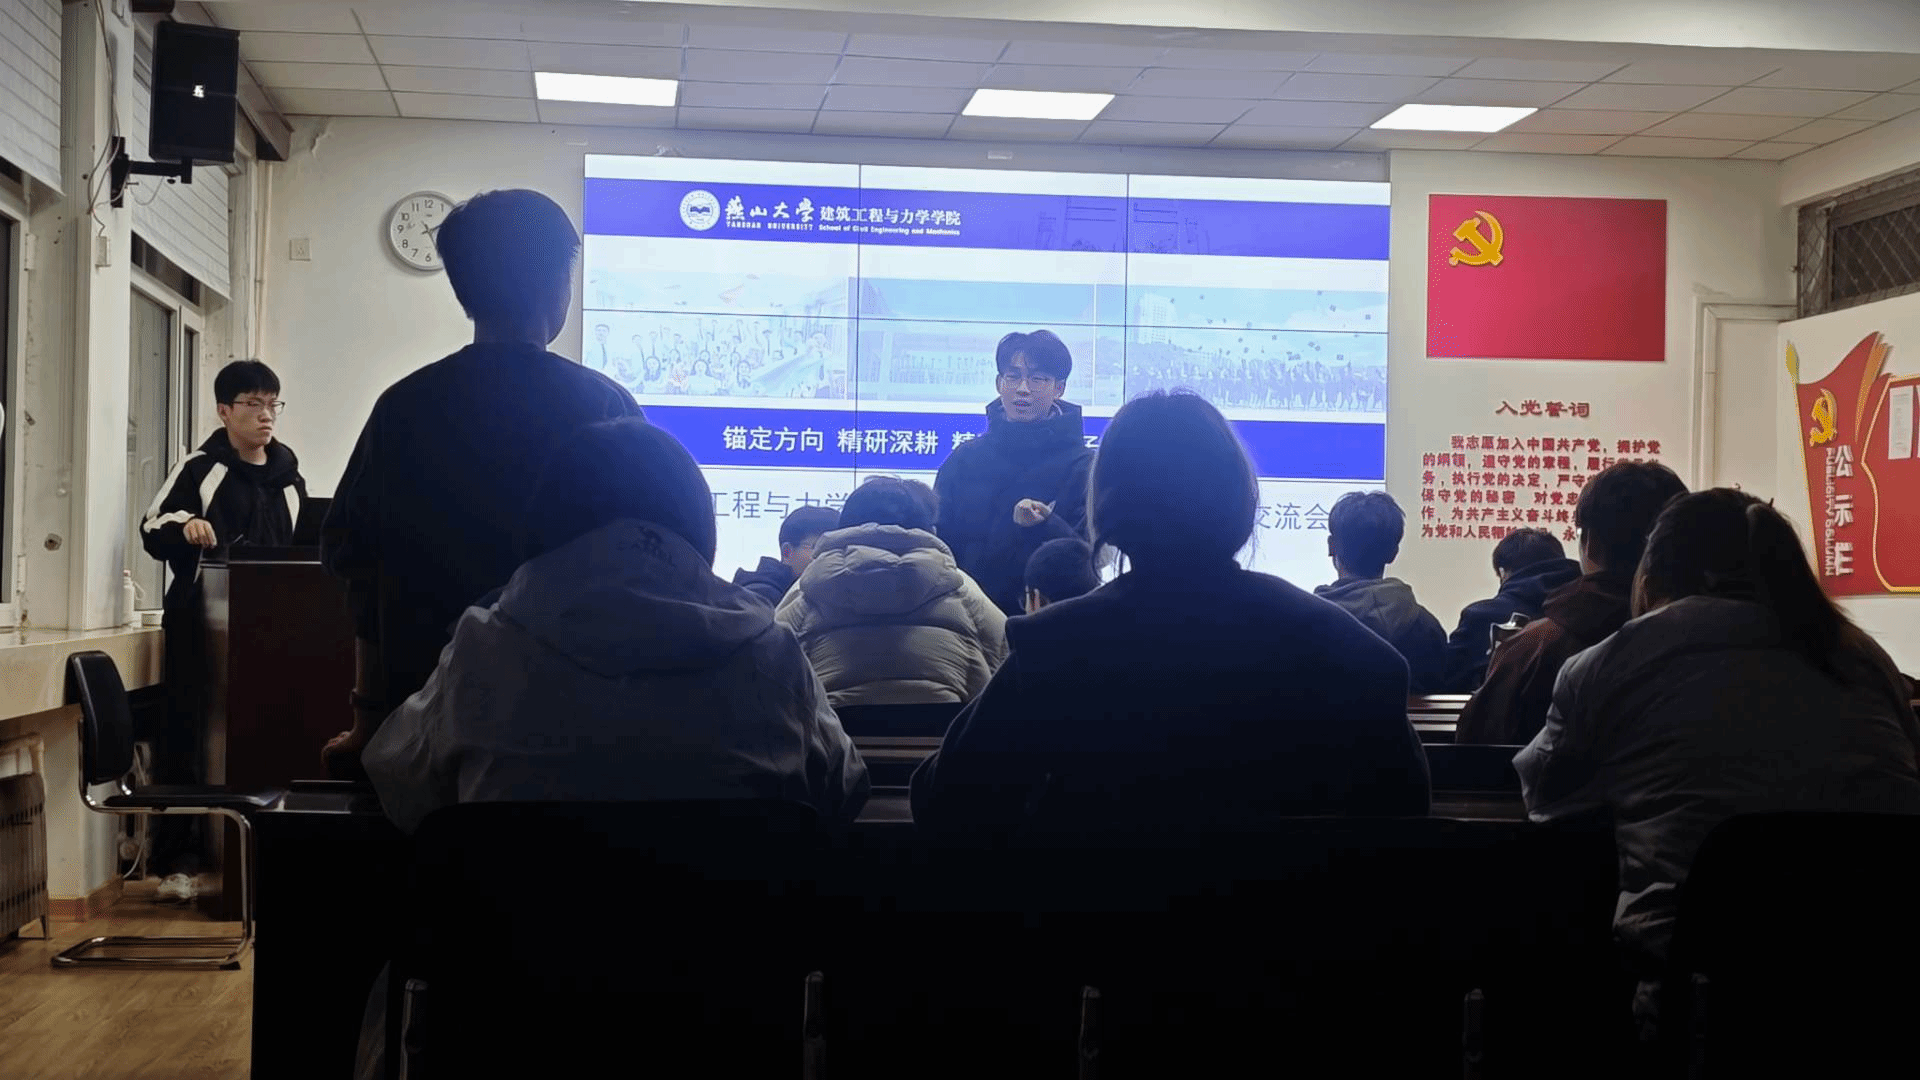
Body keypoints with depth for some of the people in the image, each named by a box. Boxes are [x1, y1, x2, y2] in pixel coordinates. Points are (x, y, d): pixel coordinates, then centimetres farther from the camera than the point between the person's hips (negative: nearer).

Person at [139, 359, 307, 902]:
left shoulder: (289, 479, 15)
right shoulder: (199, 469, 1)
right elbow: (152, 531, -4)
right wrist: (184, 527, -24)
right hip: (201, 629, -4)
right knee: (189, 737, -4)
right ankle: (178, 861, 2)